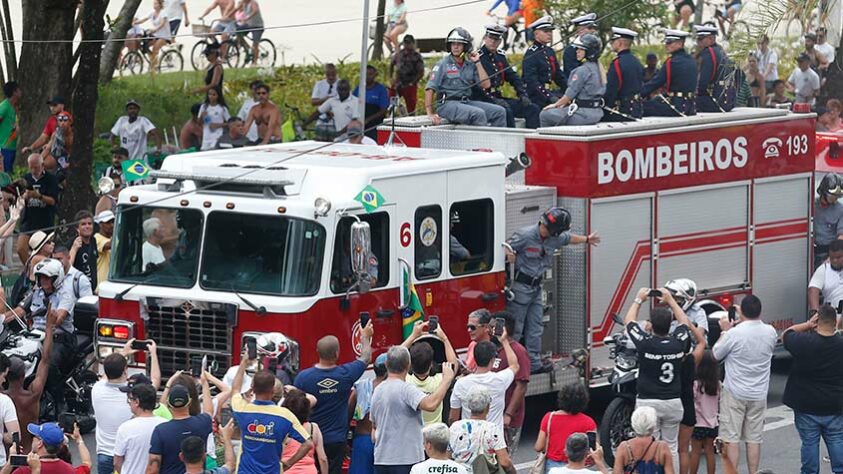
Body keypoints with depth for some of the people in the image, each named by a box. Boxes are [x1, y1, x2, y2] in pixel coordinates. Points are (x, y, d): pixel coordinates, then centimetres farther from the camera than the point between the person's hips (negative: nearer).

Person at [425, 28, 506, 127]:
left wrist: (477, 62, 3)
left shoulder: (470, 65, 14)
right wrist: (430, 114, -17)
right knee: (478, 113, -31)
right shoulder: (443, 64, -1)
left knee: (500, 112, -7)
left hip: (467, 102, 6)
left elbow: (486, 84, 5)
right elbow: (429, 89, -8)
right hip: (447, 103, -6)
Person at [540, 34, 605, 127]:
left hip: (584, 113, -10)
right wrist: (565, 103, 17)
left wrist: (556, 105, 4)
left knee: (545, 115, 1)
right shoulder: (597, 68, 11)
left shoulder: (582, 70, -17)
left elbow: (570, 94, -13)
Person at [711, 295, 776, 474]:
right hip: (758, 395, 4)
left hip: (735, 393, -4)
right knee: (754, 439, 10)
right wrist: (745, 320, 19)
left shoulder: (734, 334, -19)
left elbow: (715, 355, -4)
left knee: (730, 439, 2)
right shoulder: (770, 332, -5)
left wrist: (725, 331, 5)